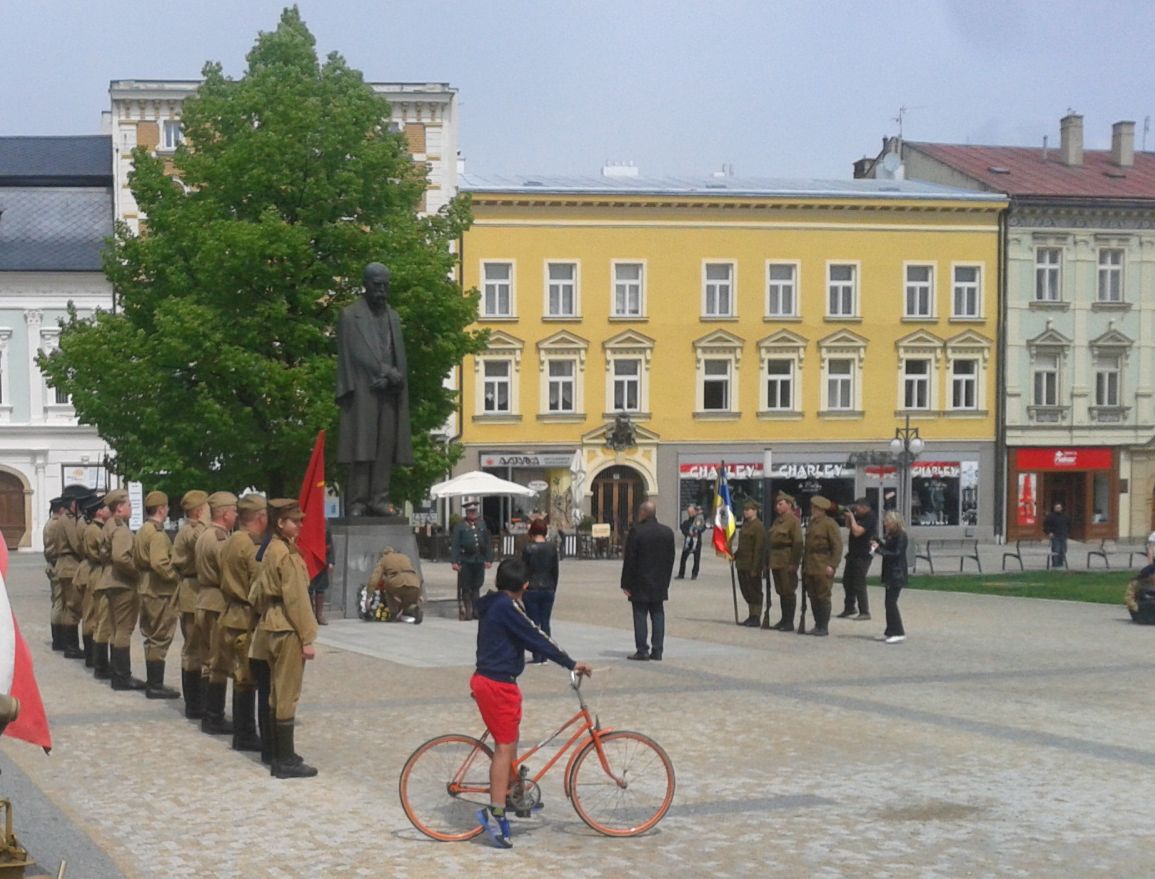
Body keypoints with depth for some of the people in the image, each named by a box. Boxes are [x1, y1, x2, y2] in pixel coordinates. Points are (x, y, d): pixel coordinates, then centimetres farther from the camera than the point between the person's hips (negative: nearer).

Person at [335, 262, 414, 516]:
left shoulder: (393, 318, 19)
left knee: (385, 446, -1)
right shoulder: (350, 315, 2)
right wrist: (388, 372, -11)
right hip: (363, 390, -5)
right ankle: (358, 502, -9)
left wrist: (389, 378, -6)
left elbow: (399, 358, 14)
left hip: (388, 392, 5)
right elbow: (357, 353, -6)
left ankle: (379, 498, 1)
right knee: (361, 446, -9)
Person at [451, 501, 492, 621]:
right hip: (465, 561, -3)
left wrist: (488, 559, 7)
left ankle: (475, 611, 17)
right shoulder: (460, 526, 1)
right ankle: (465, 612, 5)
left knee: (476, 587, 9)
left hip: (479, 561, 4)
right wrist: (454, 561, -12)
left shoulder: (482, 525, 14)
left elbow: (488, 543, 14)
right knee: (465, 588, 1)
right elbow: (454, 545, -4)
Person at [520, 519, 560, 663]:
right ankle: (545, 656, 8)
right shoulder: (552, 548, 1)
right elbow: (555, 571, 5)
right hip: (548, 590, 3)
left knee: (534, 624, 2)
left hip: (532, 590, -3)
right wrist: (553, 589, 14)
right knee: (545, 623, 9)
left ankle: (537, 657, 0)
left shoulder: (528, 548, -10)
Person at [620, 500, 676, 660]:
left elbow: (629, 559, -12)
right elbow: (670, 559, 8)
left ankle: (642, 650, -2)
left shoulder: (636, 531, -12)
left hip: (640, 583, -5)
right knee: (658, 615, 8)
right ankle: (657, 651, 7)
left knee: (640, 616, 0)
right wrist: (666, 581, 14)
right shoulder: (668, 532, 4)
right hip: (659, 584, 5)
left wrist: (626, 584, -7)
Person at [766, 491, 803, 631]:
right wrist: (769, 560, 15)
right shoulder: (777, 520, 16)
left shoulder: (793, 521, -10)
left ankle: (789, 622, 1)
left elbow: (797, 543, -16)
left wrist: (793, 563, -20)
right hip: (776, 561, 9)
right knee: (781, 591, 13)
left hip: (787, 562, -9)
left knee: (788, 592, -3)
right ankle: (784, 620, 21)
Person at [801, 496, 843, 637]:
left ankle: (824, 627, 3)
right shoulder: (811, 523, 15)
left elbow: (837, 546, -12)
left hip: (822, 567, -8)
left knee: (823, 597, -3)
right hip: (810, 566, 8)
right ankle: (818, 625, 18)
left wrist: (832, 565, -17)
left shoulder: (829, 523, -9)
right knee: (813, 597, 10)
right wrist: (804, 564, 14)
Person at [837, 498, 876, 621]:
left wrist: (852, 517, -16)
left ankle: (864, 612, -3)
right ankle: (849, 608, 27)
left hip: (862, 556, -10)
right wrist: (849, 516, 5)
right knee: (847, 581, 16)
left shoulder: (870, 518, -17)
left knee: (859, 584, -8)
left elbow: (857, 531, -26)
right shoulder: (859, 516, 11)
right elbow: (848, 526, 23)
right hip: (853, 554, 10)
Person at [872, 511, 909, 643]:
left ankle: (898, 633, -8)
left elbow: (896, 554, -20)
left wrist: (879, 549, -19)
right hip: (891, 574, 10)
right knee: (890, 603, 11)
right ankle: (891, 632, 17)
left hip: (897, 575, -10)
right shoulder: (891, 535, 15)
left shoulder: (900, 536, -15)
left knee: (891, 602, -11)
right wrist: (878, 544, 6)